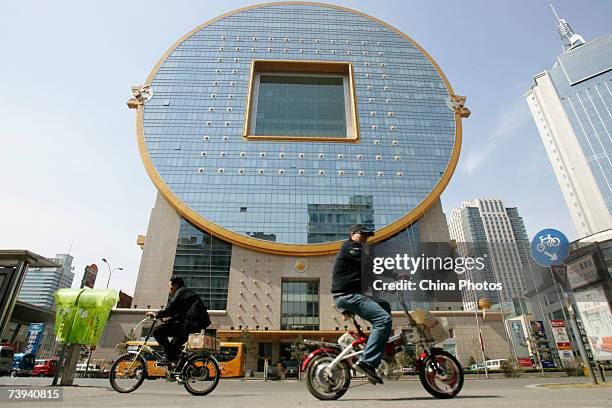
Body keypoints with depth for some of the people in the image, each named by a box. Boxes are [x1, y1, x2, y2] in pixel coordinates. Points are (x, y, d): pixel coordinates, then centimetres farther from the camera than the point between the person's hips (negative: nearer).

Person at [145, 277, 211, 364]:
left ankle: (170, 357, -4)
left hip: (191, 322, -10)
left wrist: (156, 315, 4)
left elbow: (170, 309, -10)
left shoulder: (181, 292, 0)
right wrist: (169, 319, 24)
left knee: (157, 331, -6)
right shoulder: (187, 292, 28)